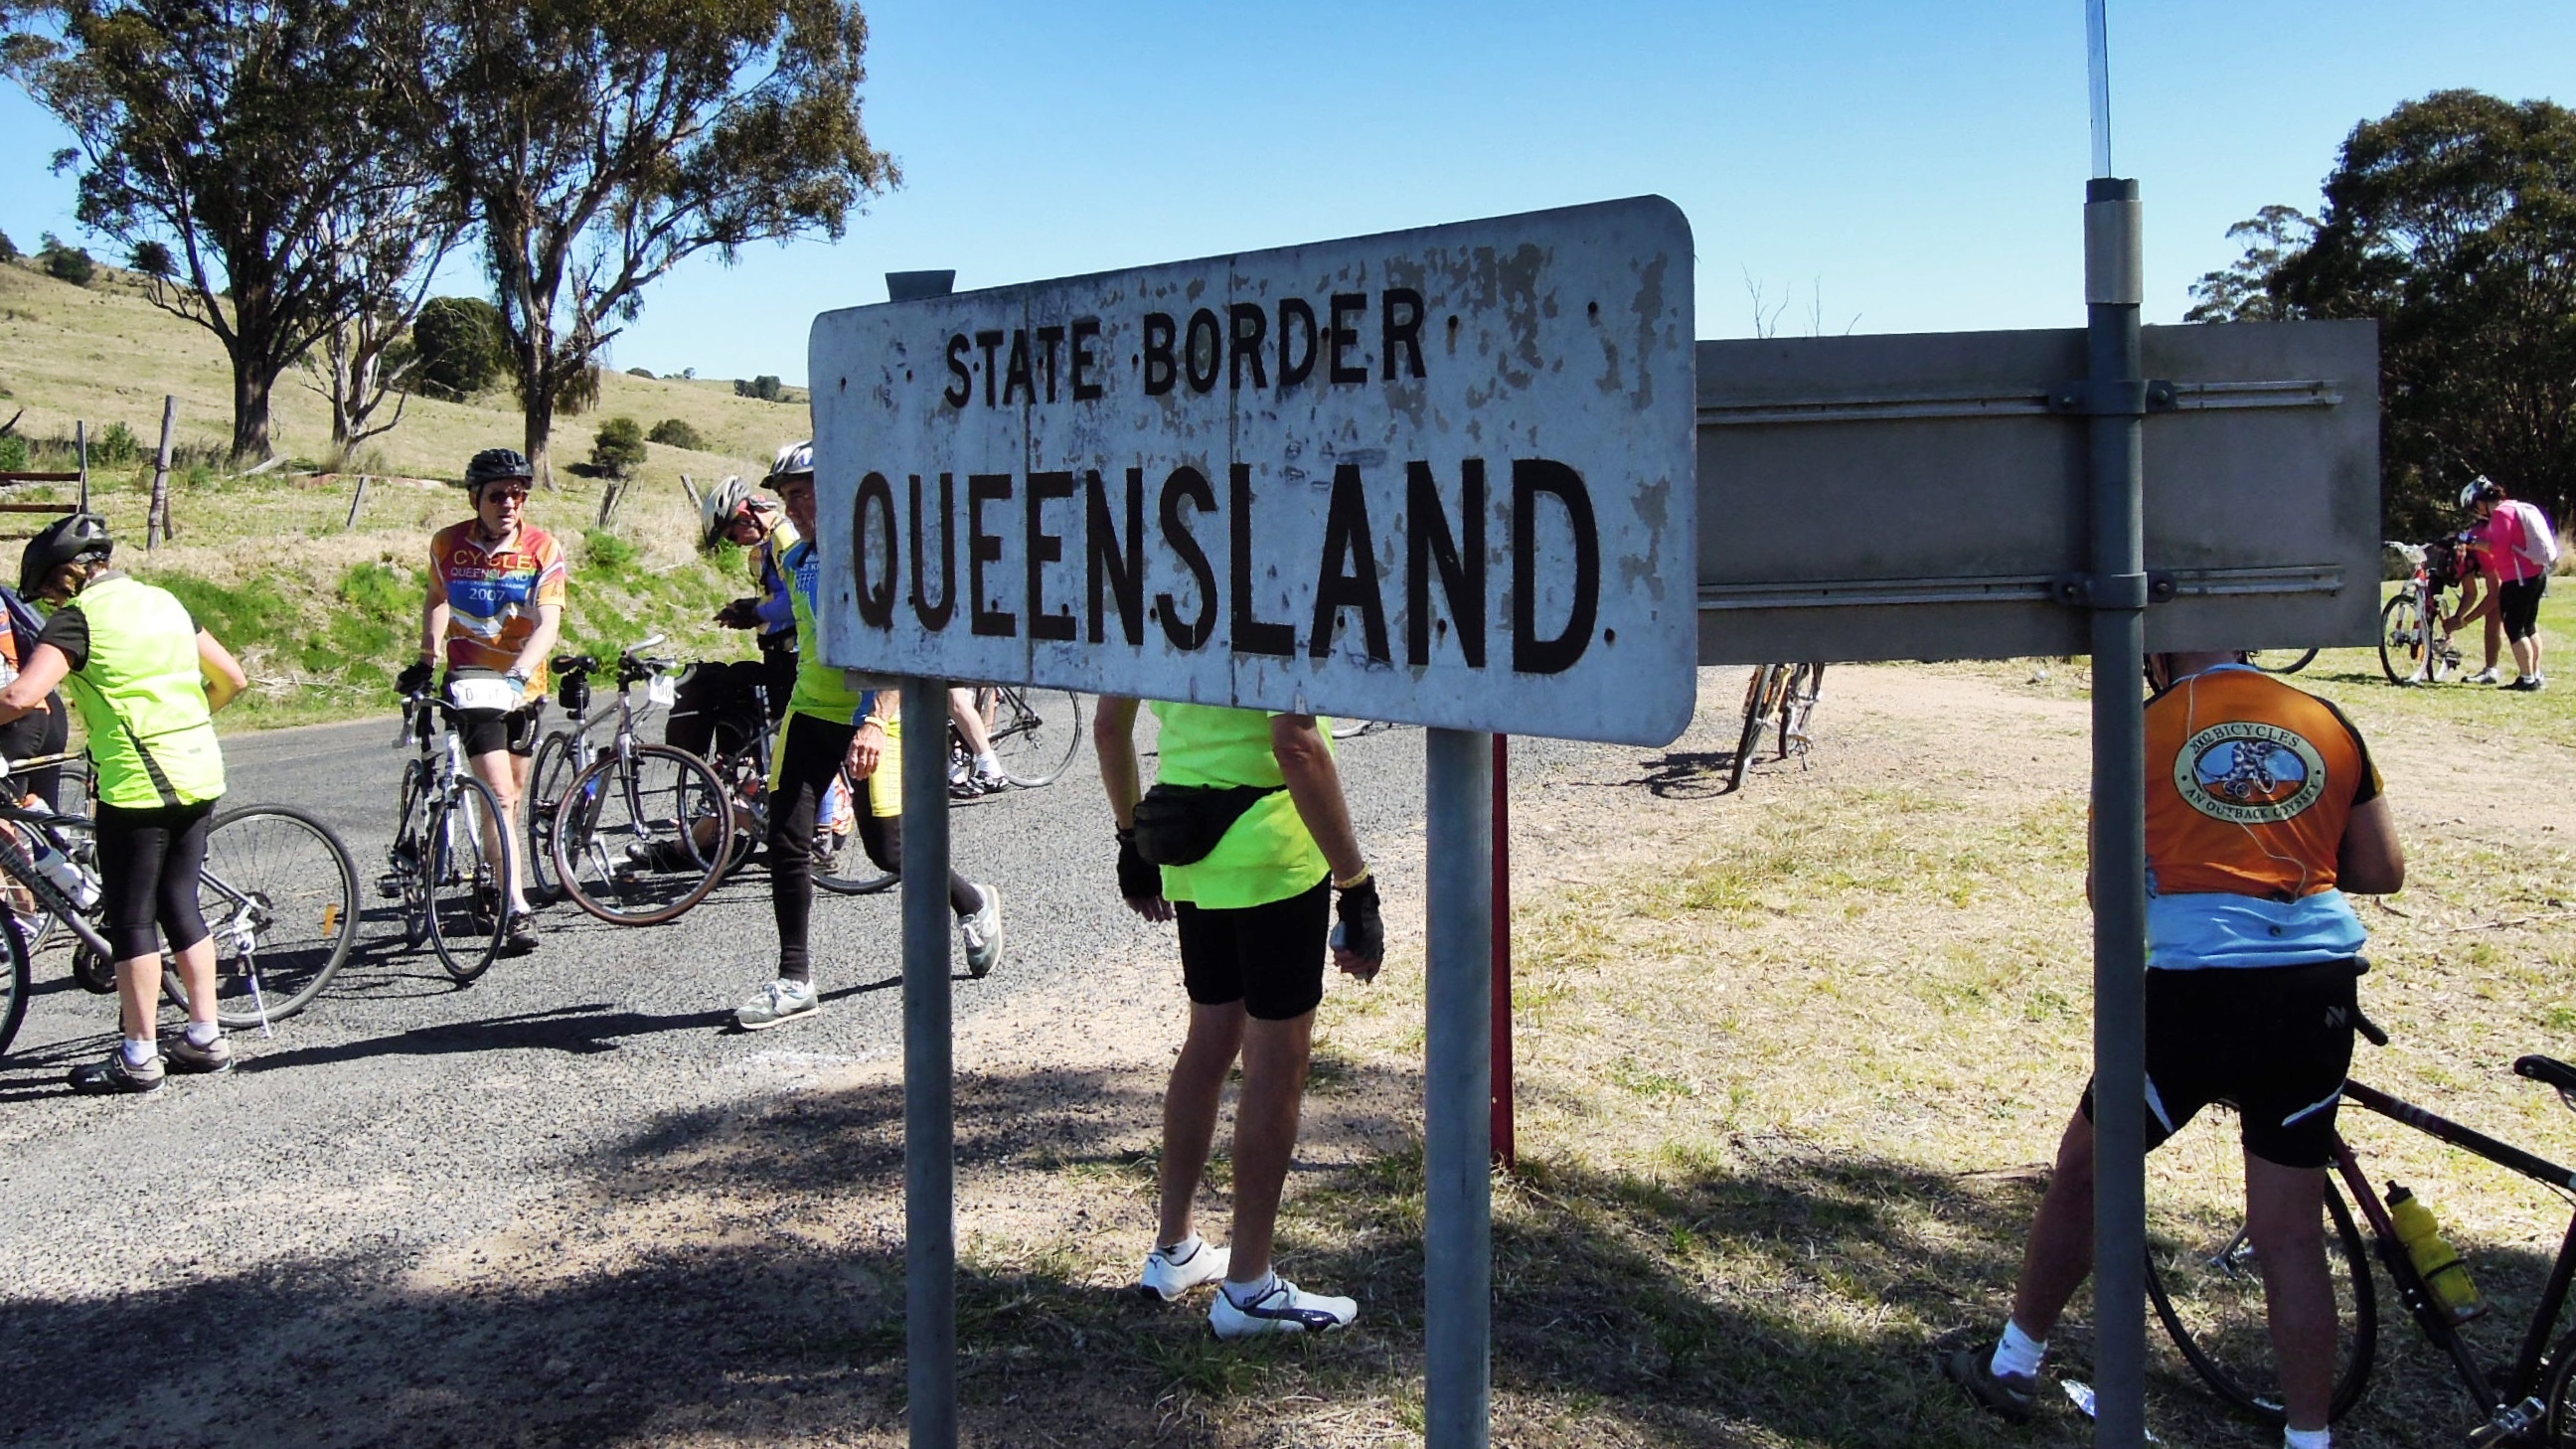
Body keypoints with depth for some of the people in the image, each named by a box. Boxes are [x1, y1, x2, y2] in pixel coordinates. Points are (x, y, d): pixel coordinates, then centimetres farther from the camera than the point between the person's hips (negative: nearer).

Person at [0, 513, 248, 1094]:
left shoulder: (79, 617, -8)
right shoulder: (163, 601, 13)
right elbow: (232, 679, 17)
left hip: (137, 783, -7)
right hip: (200, 774, 7)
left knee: (131, 920, 3)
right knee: (181, 906, 15)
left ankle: (138, 1056, 9)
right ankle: (205, 1038, 19)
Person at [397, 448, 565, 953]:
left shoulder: (543, 549, -9)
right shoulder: (447, 544, -4)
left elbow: (548, 625, -17)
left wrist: (517, 674, -32)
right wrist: (426, 658, 7)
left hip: (524, 684, 1)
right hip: (471, 680, -1)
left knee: (512, 795, 14)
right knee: (499, 793, -14)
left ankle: (504, 885, 36)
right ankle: (517, 906, -17)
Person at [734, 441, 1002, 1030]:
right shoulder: (796, 560, 10)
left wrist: (876, 722, -32)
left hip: (869, 720, -6)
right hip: (810, 712, 6)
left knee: (887, 850, 2)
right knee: (786, 841, -5)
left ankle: (974, 902, 31)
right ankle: (794, 981, 3)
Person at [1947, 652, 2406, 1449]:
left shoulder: (2148, 730, 1)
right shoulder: (2326, 721, 9)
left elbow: (2105, 886, 3)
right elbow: (2384, 869, 11)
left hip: (2194, 988, -3)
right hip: (2316, 994, 3)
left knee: (2083, 1171, 17)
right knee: (2292, 1231, 12)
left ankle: (2013, 1364, 30)